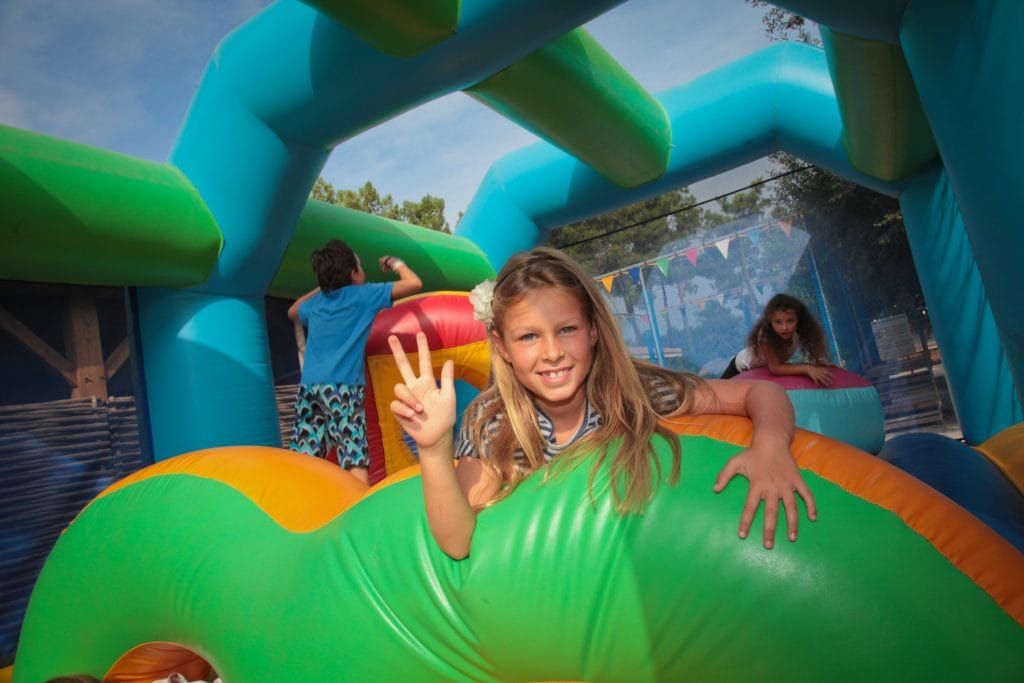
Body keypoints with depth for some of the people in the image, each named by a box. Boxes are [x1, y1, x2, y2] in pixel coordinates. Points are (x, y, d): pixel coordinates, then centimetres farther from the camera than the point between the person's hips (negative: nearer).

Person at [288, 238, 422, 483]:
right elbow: (414, 283, 2)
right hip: (343, 388, -6)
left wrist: (322, 287, 38)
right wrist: (396, 263, 20)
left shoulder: (315, 303, 18)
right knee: (356, 460, -10)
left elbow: (292, 311, 42)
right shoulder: (364, 295, 2)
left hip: (308, 387, 6)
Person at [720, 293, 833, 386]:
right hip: (742, 367, -4)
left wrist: (822, 366, -39)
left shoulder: (799, 333, -27)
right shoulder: (765, 335, -41)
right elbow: (774, 368, -44)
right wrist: (807, 369, -50)